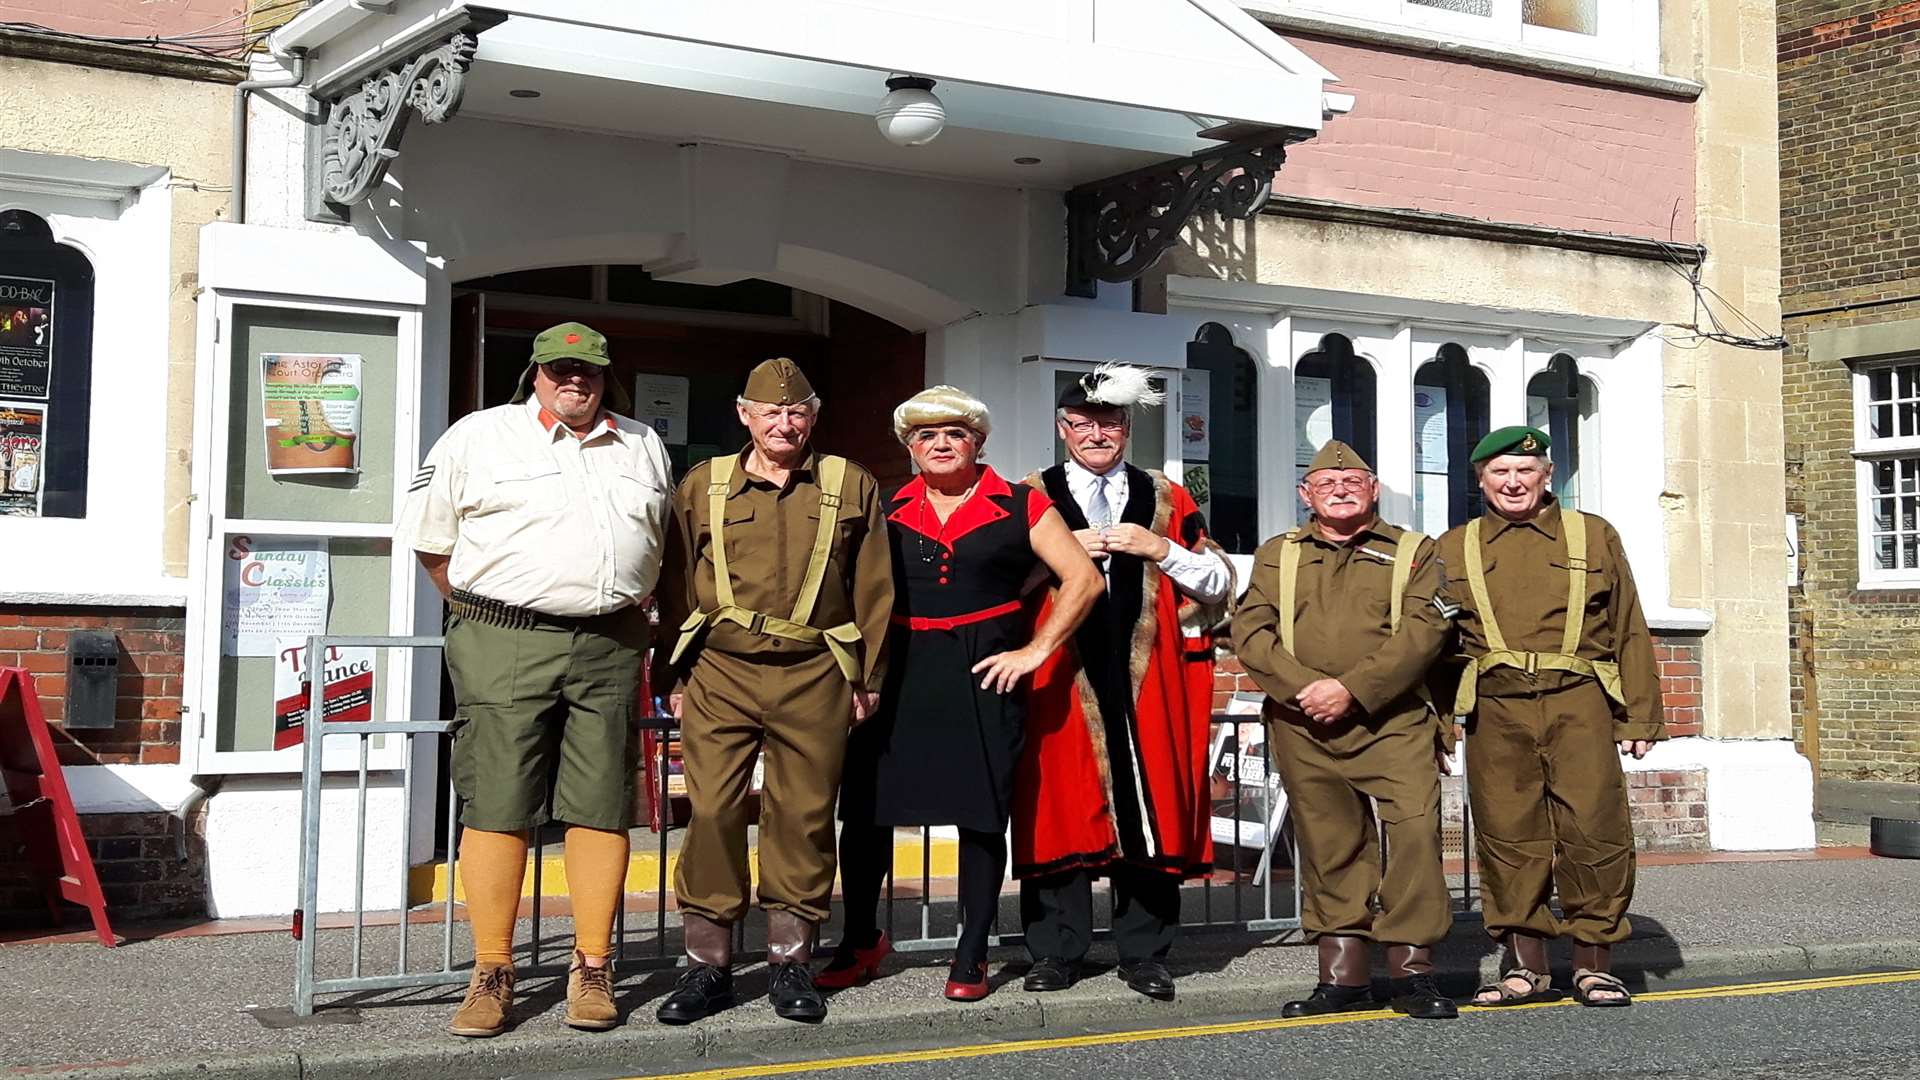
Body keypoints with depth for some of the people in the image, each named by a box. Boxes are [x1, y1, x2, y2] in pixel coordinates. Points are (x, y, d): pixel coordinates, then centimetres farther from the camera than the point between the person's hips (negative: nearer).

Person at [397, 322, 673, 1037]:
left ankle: (592, 970, 10)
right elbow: (431, 539, 8)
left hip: (610, 648, 3)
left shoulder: (643, 447, 16)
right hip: (505, 647, -3)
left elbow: (661, 542, 24)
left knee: (601, 808, 2)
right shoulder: (479, 436, 5)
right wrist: (482, 617, 8)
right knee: (497, 807, -4)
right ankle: (492, 975, 3)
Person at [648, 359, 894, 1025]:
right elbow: (676, 586, 11)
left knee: (804, 815, 3)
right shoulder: (702, 485, 10)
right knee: (712, 810, -3)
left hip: (813, 674, 0)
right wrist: (673, 676, 7)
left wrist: (868, 677, 5)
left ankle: (791, 963, 14)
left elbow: (874, 588, 9)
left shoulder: (851, 486, 8)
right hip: (719, 670, 0)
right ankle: (708, 965, 7)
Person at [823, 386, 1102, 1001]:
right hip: (897, 674, 2)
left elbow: (1083, 579, 2)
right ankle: (861, 940, 18)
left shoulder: (1020, 508, 4)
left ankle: (972, 956, 14)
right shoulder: (887, 512, 10)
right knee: (865, 805, 0)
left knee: (981, 813, 2)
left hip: (984, 674, -2)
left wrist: (1036, 650, -5)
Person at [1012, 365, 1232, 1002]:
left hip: (1148, 680, 1)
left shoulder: (1167, 501, 13)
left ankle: (1144, 954, 10)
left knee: (1151, 808, 1)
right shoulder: (1033, 499, 10)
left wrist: (1161, 550, -6)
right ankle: (1056, 953, 9)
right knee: (1061, 806, -1)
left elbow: (1220, 586, 9)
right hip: (1061, 682, -1)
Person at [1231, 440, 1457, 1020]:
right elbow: (1249, 632, 5)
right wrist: (1303, 687, -11)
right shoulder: (1277, 555, 16)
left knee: (1416, 829, -14)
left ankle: (1411, 967, -6)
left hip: (1394, 721, -2)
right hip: (1304, 727, 2)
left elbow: (1423, 632, -3)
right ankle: (1343, 974, 12)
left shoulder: (1413, 552, 11)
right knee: (1328, 845, 5)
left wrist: (1352, 689, -14)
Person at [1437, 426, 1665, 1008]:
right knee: (1509, 838, 1)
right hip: (1496, 710, 1)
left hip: (1579, 704, -1)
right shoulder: (1453, 550, 15)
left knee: (1594, 830, -6)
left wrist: (1639, 717, 6)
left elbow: (1630, 632, 13)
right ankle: (1525, 966, 12)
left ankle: (1594, 962, 7)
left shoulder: (1595, 536, 14)